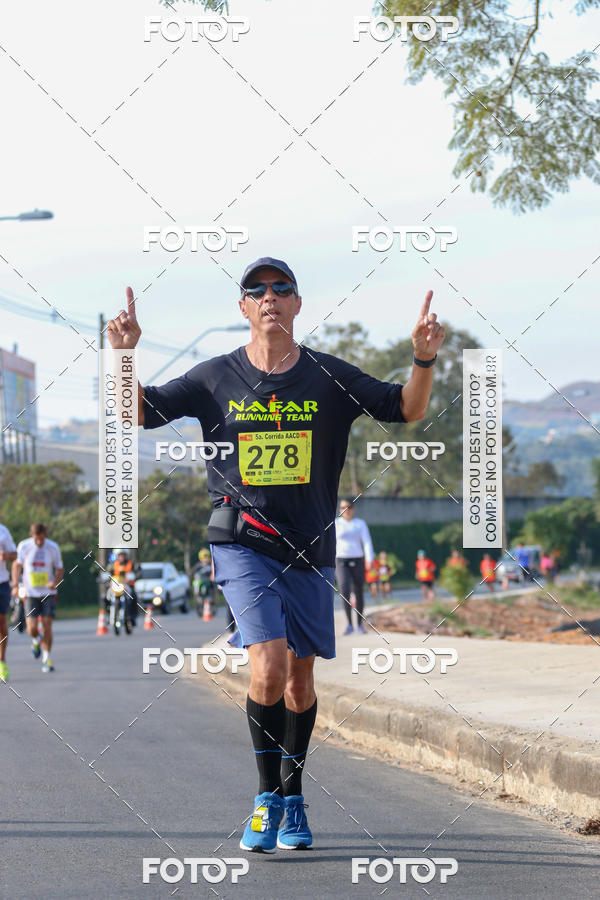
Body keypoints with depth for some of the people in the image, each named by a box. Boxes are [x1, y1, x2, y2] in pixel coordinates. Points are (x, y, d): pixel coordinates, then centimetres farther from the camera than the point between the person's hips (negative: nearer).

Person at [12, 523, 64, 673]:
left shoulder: (53, 547, -7)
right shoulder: (23, 546, -7)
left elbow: (60, 569, 4)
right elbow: (17, 564, 10)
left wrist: (55, 582, -16)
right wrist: (15, 585, 1)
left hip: (48, 593, 0)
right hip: (30, 593, 0)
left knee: (47, 626, -7)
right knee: (32, 629, -8)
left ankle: (46, 658, 9)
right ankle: (36, 641, 28)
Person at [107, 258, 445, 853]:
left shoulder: (330, 377, 3)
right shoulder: (216, 378, 2)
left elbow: (407, 410, 3)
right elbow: (138, 412, 2)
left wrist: (424, 359, -14)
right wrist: (125, 355, -14)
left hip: (310, 547, 2)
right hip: (243, 542, -2)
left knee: (300, 677, 10)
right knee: (268, 669, -18)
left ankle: (293, 798, 28)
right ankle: (267, 797, -1)